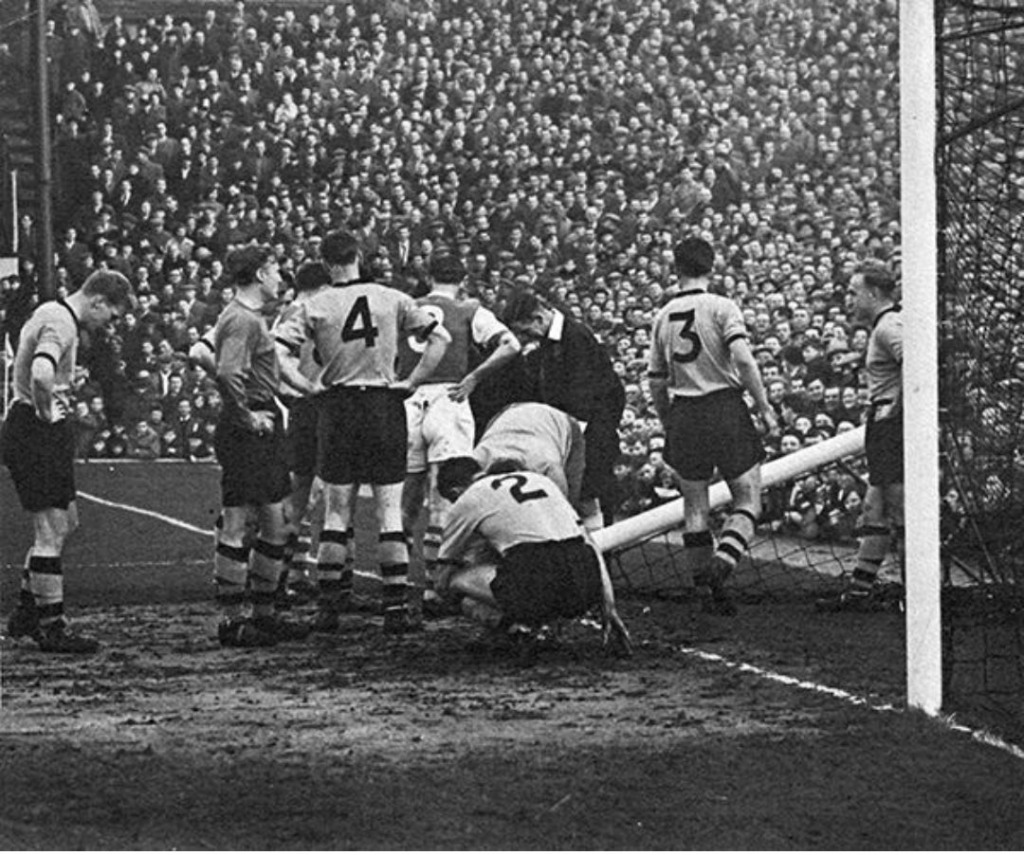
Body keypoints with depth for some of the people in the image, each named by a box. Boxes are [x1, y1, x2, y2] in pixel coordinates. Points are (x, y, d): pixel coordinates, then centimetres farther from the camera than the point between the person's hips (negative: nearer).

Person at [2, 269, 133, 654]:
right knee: (52, 529, -6)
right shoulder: (61, 325, -19)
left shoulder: (51, 313, 14)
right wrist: (45, 413, -21)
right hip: (39, 434, -11)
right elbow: (41, 375, -38)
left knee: (65, 521, 19)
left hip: (36, 431, 11)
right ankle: (51, 627, 0)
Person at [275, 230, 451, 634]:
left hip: (338, 407, 0)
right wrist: (411, 383, 4)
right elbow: (440, 337, 2)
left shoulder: (315, 307, -1)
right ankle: (396, 608, 1)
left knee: (336, 513, 6)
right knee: (390, 511, 3)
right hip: (385, 405, 0)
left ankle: (329, 605, 6)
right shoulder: (392, 300, 2)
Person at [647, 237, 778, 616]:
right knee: (748, 497, 5)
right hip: (724, 407, -4)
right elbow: (743, 359, -18)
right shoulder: (721, 307, -6)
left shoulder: (663, 316, 8)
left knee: (695, 506, 10)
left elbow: (656, 382, 11)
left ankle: (705, 586, 11)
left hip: (683, 415, 4)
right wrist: (764, 407, -8)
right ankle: (722, 562, -17)